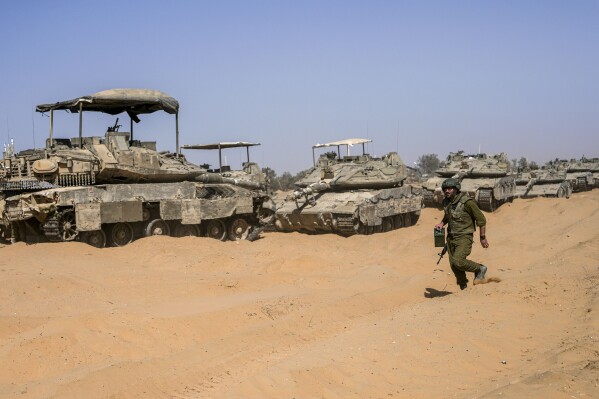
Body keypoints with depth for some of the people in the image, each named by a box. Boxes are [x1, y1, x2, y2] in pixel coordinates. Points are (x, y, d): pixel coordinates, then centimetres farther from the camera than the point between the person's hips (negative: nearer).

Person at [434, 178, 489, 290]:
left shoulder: (467, 202, -17)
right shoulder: (446, 202, 4)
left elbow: (481, 219, -10)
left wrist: (483, 238, -7)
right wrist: (441, 224, 7)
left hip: (464, 237, -7)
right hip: (451, 237, 7)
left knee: (458, 262, -23)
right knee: (453, 265, 8)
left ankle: (479, 269, 3)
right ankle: (463, 286, 28)